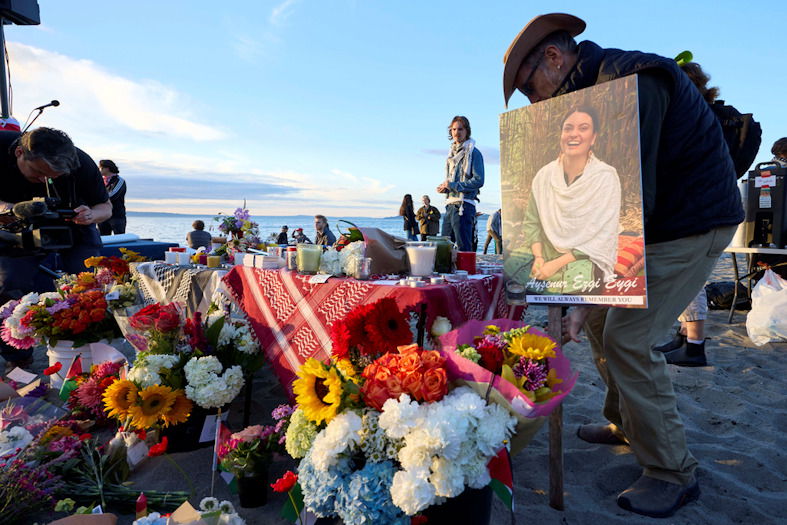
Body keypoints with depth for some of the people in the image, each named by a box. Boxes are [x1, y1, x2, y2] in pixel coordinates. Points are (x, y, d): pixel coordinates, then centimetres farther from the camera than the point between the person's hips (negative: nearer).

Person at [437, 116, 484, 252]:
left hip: (464, 206, -8)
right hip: (450, 205, 8)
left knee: (464, 247, -6)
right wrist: (444, 187, 8)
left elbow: (478, 181, -14)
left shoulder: (473, 153, -4)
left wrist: (453, 185, -15)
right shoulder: (452, 153, 20)